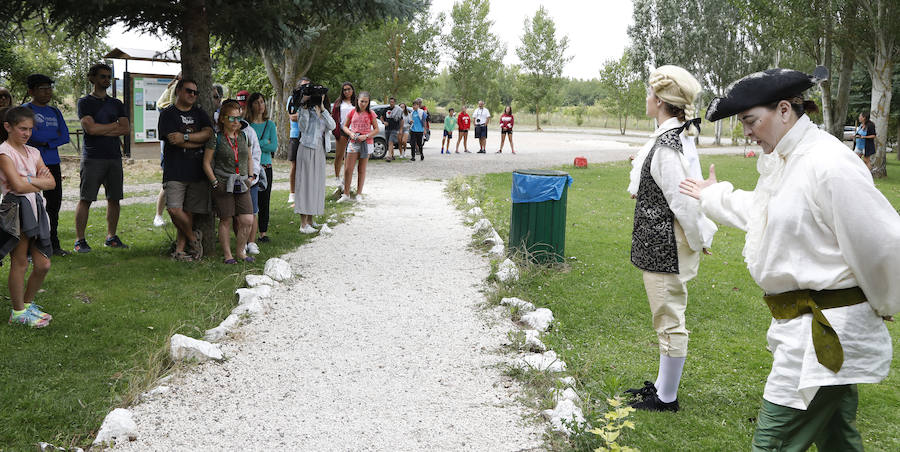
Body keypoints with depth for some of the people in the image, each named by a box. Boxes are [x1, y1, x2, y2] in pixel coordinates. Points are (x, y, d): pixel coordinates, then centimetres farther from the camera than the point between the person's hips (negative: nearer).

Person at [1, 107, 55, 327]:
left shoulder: (33, 152, 13)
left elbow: (51, 182, 5)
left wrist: (30, 180, -11)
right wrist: (40, 182, -2)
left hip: (34, 209, 7)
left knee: (43, 264, 7)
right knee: (20, 263, 1)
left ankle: (27, 303, 27)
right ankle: (18, 312, 12)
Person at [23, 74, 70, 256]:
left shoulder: (54, 112, 15)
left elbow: (65, 136, 6)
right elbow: (33, 136, -16)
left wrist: (44, 143, -7)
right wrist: (54, 136, -7)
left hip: (53, 164, 6)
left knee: (54, 203, 9)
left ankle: (53, 244, 19)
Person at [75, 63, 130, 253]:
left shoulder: (116, 104, 17)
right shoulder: (85, 102, 2)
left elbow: (126, 129, 5)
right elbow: (90, 128, -12)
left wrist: (103, 130, -6)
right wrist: (115, 125, -1)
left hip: (114, 157, 5)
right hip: (92, 157, -5)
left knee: (114, 198, 6)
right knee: (86, 199, -6)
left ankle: (111, 237, 17)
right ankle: (80, 240, -2)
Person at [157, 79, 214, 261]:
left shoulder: (200, 113, 17)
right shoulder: (167, 114, 3)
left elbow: (209, 133, -2)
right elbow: (175, 141, -10)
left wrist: (185, 137, -13)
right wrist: (200, 141, -2)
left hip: (198, 171, 3)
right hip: (175, 171, -3)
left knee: (188, 212, 3)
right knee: (174, 210, -15)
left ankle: (179, 250, 10)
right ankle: (193, 237, 7)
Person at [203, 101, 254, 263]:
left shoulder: (244, 137, 10)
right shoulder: (216, 139, -4)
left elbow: (249, 159, 21)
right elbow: (206, 163, -2)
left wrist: (250, 177, 11)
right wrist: (215, 182, -8)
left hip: (242, 186, 4)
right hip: (223, 185, -4)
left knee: (247, 220, -3)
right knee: (226, 221, 3)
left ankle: (240, 251, 15)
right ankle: (227, 254, 14)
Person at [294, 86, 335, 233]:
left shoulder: (323, 112, 16)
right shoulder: (306, 110, -4)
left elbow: (332, 126, -1)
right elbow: (303, 127, -19)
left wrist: (323, 109, -7)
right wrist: (304, 107, -23)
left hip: (320, 150, 7)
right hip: (307, 149, -7)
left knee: (316, 183, 10)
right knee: (306, 182, -7)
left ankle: (310, 220, 19)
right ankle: (303, 224, -6)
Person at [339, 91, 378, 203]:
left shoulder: (371, 114, 0)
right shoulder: (352, 113, 4)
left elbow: (376, 129, 2)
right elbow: (345, 126, 13)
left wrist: (366, 136, -13)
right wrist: (351, 133, -7)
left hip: (366, 143, -1)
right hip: (353, 143, 1)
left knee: (362, 170, 4)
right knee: (348, 169, -2)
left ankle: (359, 194, 12)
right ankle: (346, 194, 6)